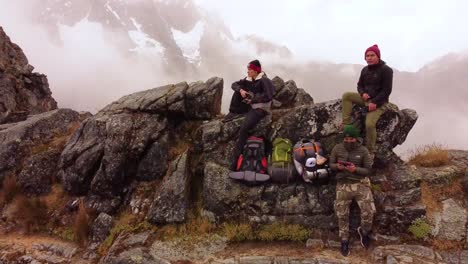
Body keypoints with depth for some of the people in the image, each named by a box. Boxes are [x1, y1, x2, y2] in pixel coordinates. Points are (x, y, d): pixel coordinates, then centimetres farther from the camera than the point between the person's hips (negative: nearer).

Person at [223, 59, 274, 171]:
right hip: (249, 105, 8)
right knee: (238, 90, -6)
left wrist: (252, 99, -18)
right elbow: (235, 84, 9)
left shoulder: (264, 81, -13)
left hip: (260, 108, -8)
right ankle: (234, 113, -12)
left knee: (244, 129, -27)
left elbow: (267, 97, -24)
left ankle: (236, 157, -24)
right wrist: (240, 90, -13)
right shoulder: (248, 80, 9)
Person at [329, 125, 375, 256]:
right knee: (342, 215, 3)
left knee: (369, 211, -15)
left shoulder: (363, 150, -5)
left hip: (360, 184, -1)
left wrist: (355, 169, -21)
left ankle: (364, 231, 17)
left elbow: (367, 170, -1)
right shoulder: (337, 149, -1)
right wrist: (337, 166, -15)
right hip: (343, 185, 1)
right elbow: (331, 164, 8)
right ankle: (344, 240, 24)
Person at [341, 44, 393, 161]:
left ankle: (371, 152, -11)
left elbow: (387, 90, -15)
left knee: (369, 124, -28)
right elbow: (360, 85, 18)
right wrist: (362, 93, -6)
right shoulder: (365, 70, 10)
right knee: (346, 96, -13)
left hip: (379, 102, -7)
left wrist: (375, 102, -22)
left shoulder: (386, 70, -11)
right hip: (366, 98, 7)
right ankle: (346, 125, -15)